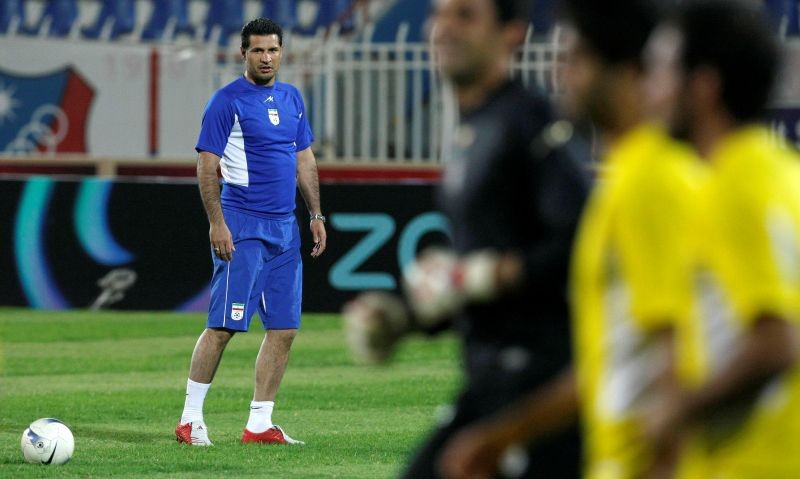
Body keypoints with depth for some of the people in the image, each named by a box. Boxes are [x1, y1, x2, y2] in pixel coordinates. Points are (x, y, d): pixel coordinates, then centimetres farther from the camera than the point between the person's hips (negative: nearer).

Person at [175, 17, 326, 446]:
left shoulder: (291, 99, 14)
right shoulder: (228, 101, -7)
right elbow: (206, 166, -9)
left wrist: (316, 215, 15)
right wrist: (217, 223, -16)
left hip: (285, 227, 7)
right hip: (242, 225, -7)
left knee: (284, 329, 4)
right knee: (223, 325, -9)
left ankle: (259, 424, 9)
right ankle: (191, 419, -3)